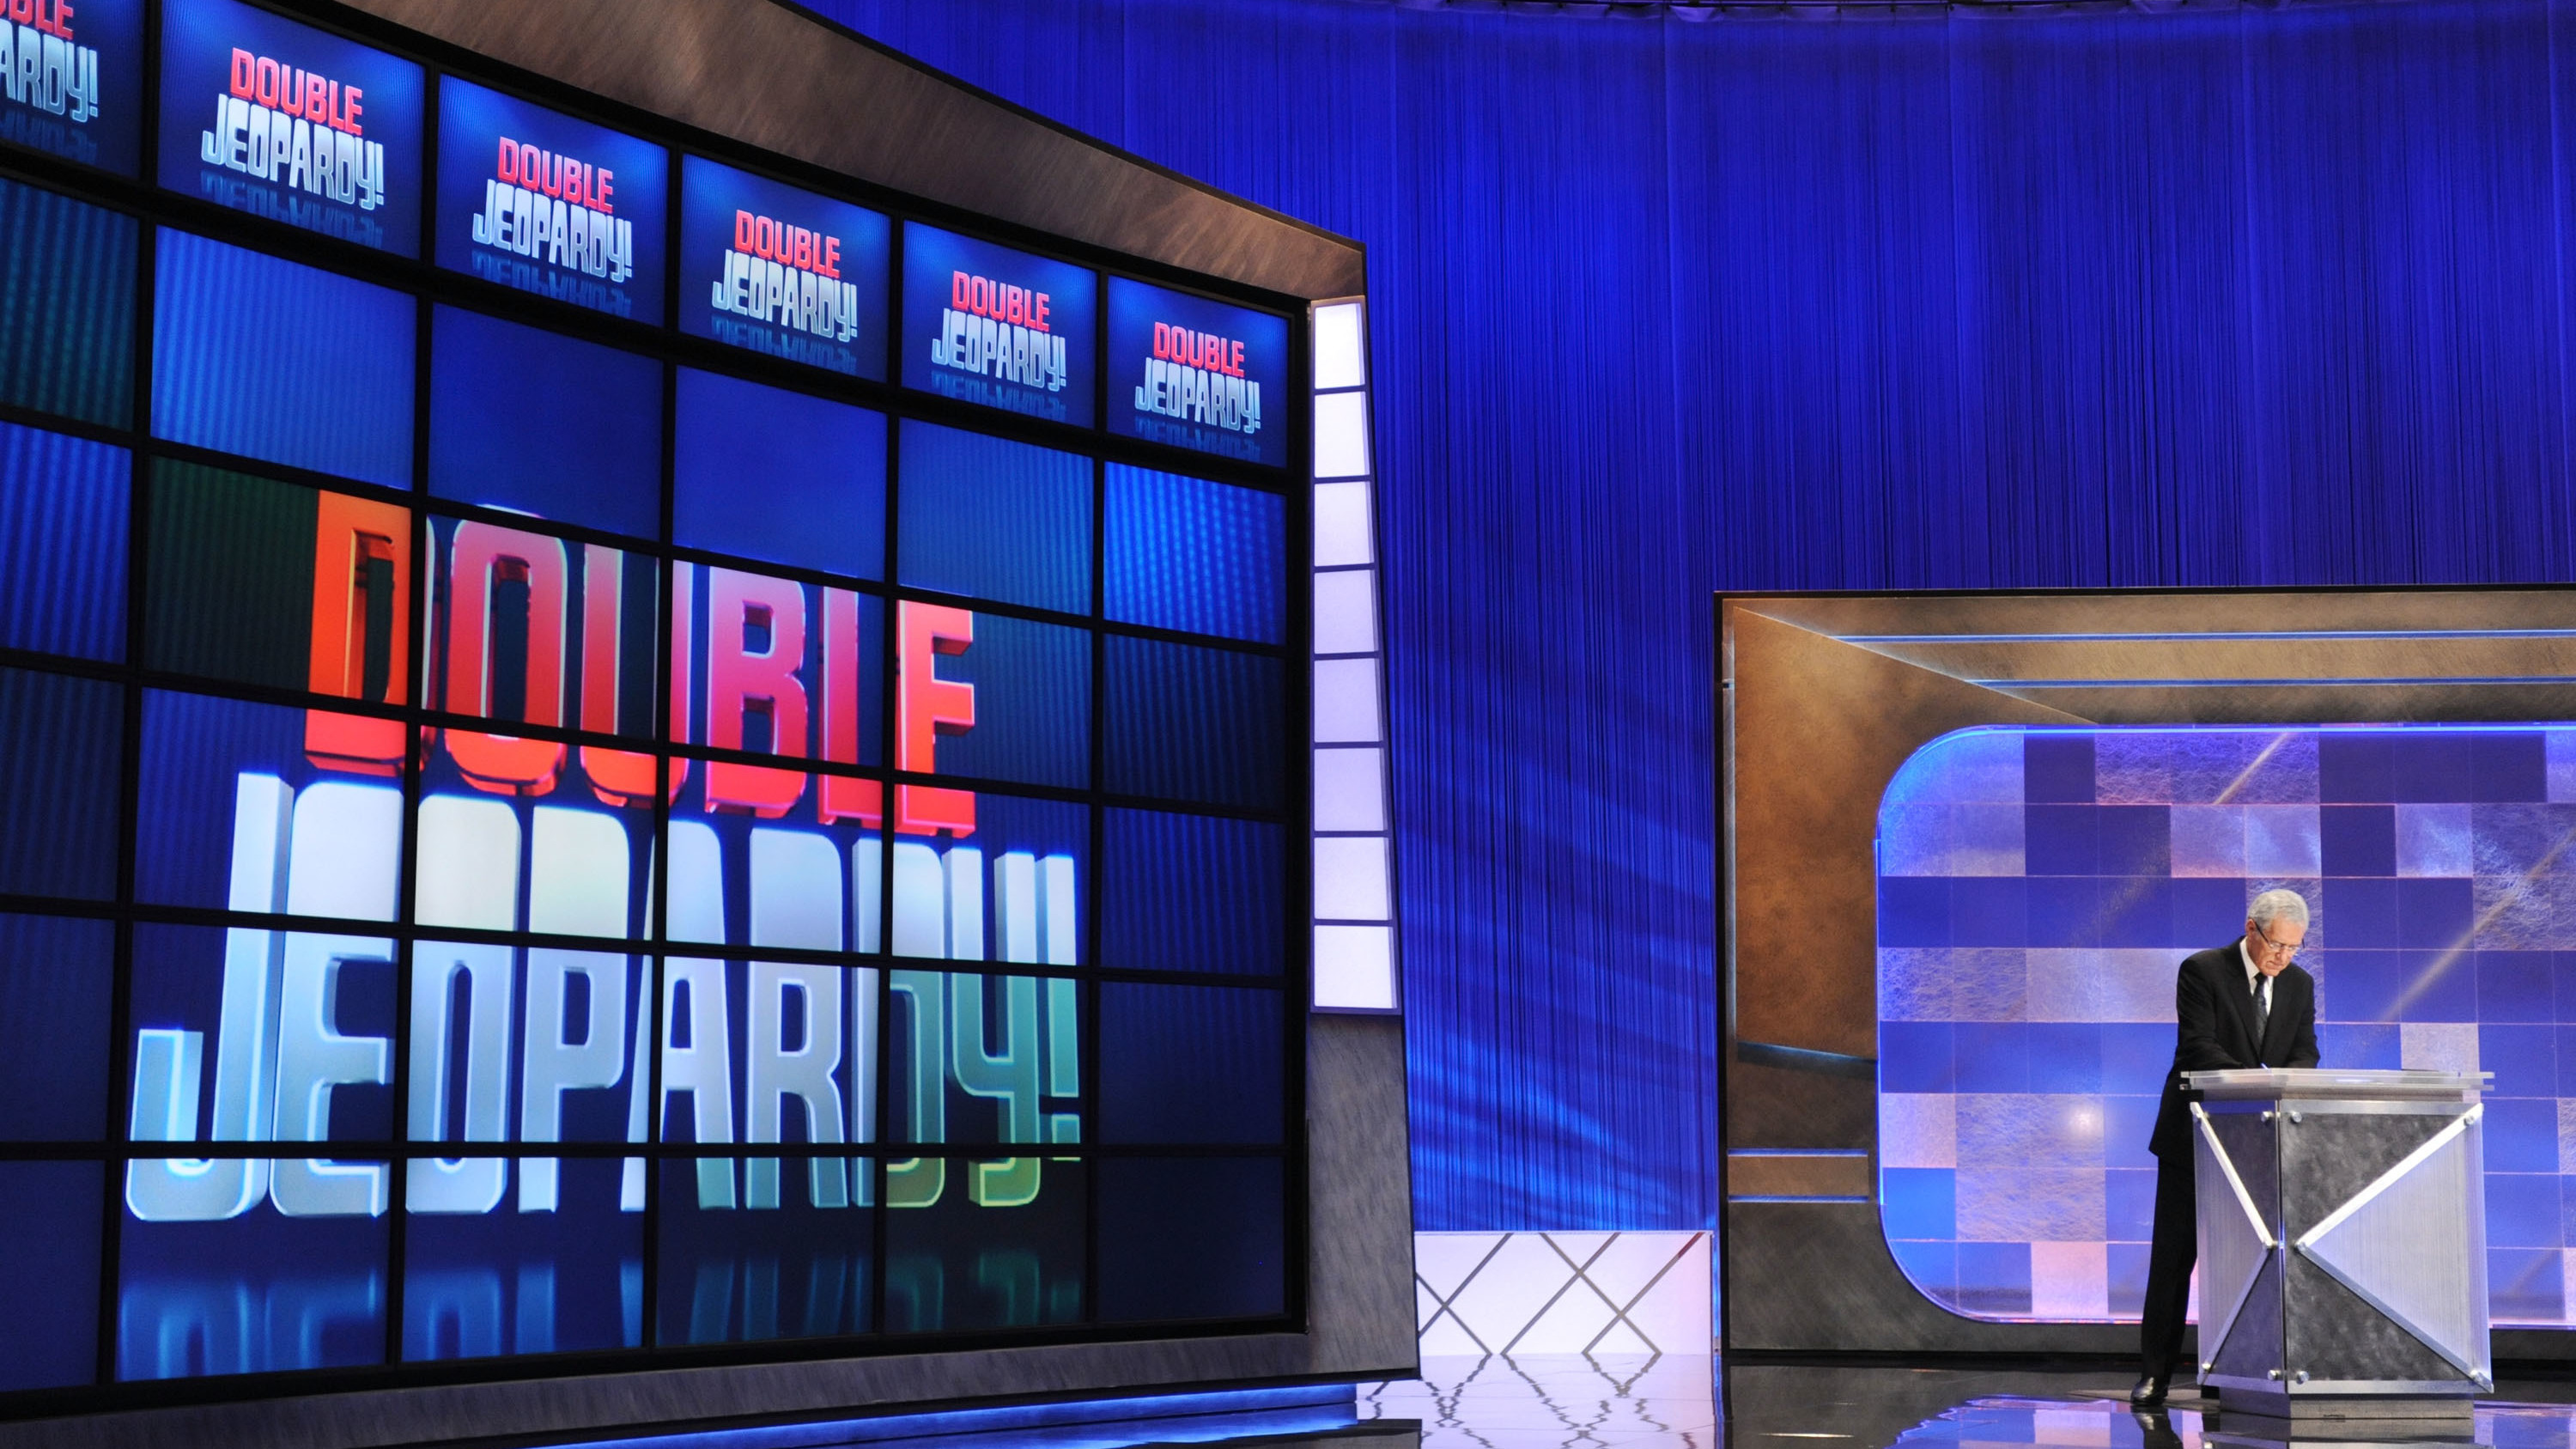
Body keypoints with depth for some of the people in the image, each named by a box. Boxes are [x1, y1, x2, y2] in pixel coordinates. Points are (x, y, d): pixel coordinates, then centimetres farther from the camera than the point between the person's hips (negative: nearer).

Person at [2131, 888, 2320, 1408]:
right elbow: (2198, 1048, -18)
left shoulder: (2300, 984, 6)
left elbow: (2305, 1053, 2)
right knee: (2174, 1257, -1)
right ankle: (2154, 1375, 3)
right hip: (2195, 1134, -4)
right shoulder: (2202, 971, -9)